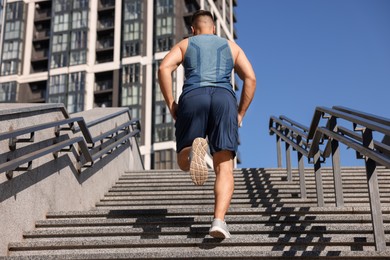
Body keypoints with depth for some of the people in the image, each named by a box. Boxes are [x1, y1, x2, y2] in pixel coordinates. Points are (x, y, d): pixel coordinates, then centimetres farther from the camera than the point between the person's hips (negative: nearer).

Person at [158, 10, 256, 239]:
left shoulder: (184, 45, 25)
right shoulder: (231, 46, 28)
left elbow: (164, 69, 4)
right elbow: (250, 78, 13)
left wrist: (171, 105, 6)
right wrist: (240, 114, 16)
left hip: (193, 98, 0)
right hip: (224, 99, 0)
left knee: (184, 162, 11)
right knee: (224, 168, -3)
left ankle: (194, 148, -28)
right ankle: (219, 220, -27)